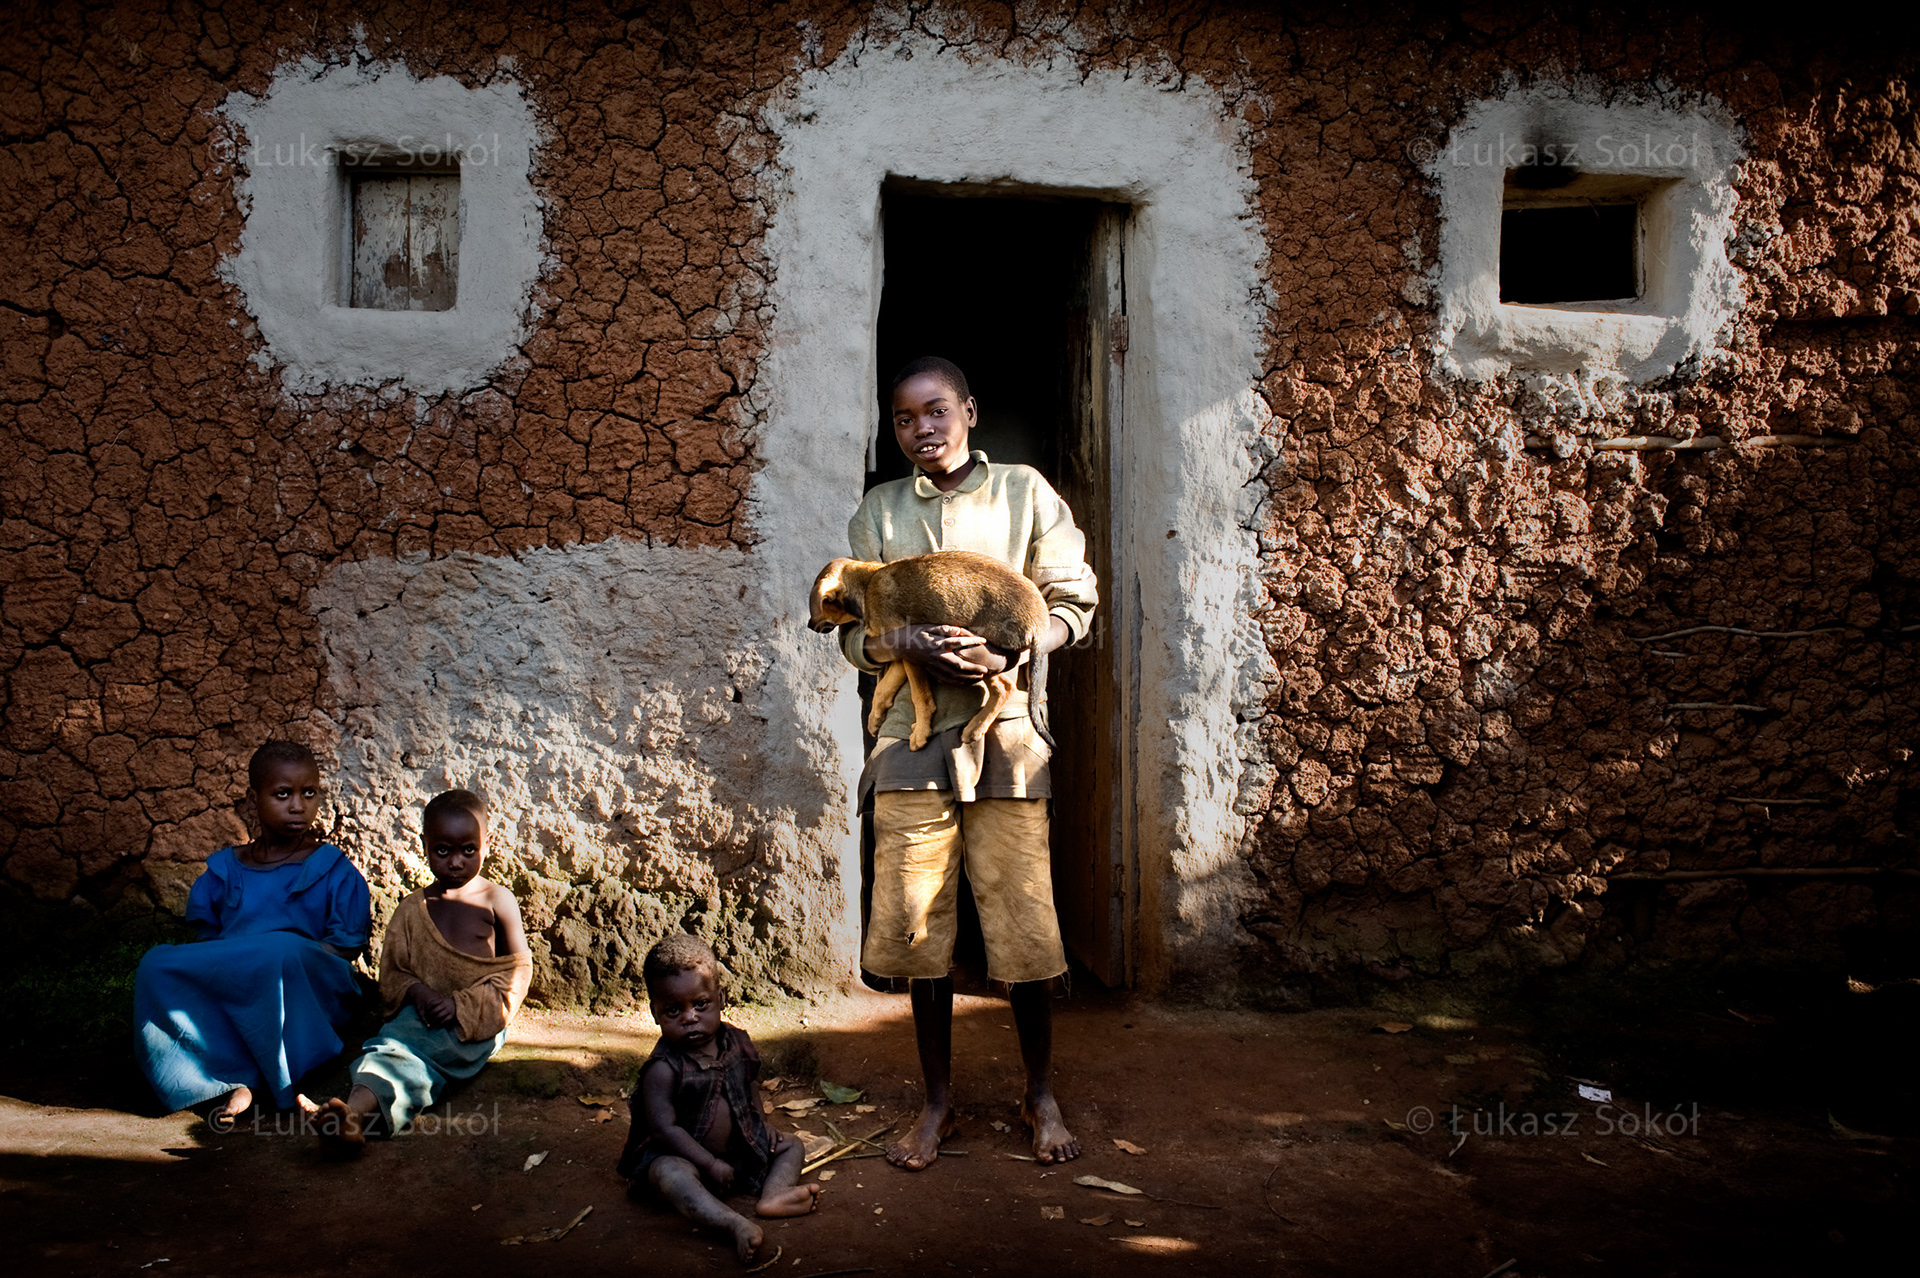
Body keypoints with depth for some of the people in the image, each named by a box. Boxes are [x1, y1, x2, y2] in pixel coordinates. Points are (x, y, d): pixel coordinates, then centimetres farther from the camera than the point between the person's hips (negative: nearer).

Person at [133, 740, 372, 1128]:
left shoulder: (334, 871, 8)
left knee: (283, 952, -36)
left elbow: (344, 948, 1)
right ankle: (238, 1078, -29)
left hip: (310, 993, -3)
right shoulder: (224, 869, 17)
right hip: (227, 999, 4)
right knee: (157, 967, -23)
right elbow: (207, 938, 14)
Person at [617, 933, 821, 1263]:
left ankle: (773, 1193, -24)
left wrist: (760, 1126, 6)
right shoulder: (664, 1068, -22)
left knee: (789, 1145, 4)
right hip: (681, 1155, -7)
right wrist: (710, 1164, -24)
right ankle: (737, 1225, -52)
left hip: (738, 1150, 7)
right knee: (671, 1175, -38)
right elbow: (664, 1128, -24)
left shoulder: (736, 1042, -2)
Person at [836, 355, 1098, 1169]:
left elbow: (1073, 603, 5)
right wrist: (909, 643, -14)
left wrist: (1007, 651, -14)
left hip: (1004, 733, -1)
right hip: (913, 736, 2)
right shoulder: (879, 512, 11)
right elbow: (854, 630, 8)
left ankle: (1041, 1095, 21)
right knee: (916, 926, 4)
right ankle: (938, 1101, 21)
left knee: (1024, 925, 0)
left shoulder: (1024, 493, 7)